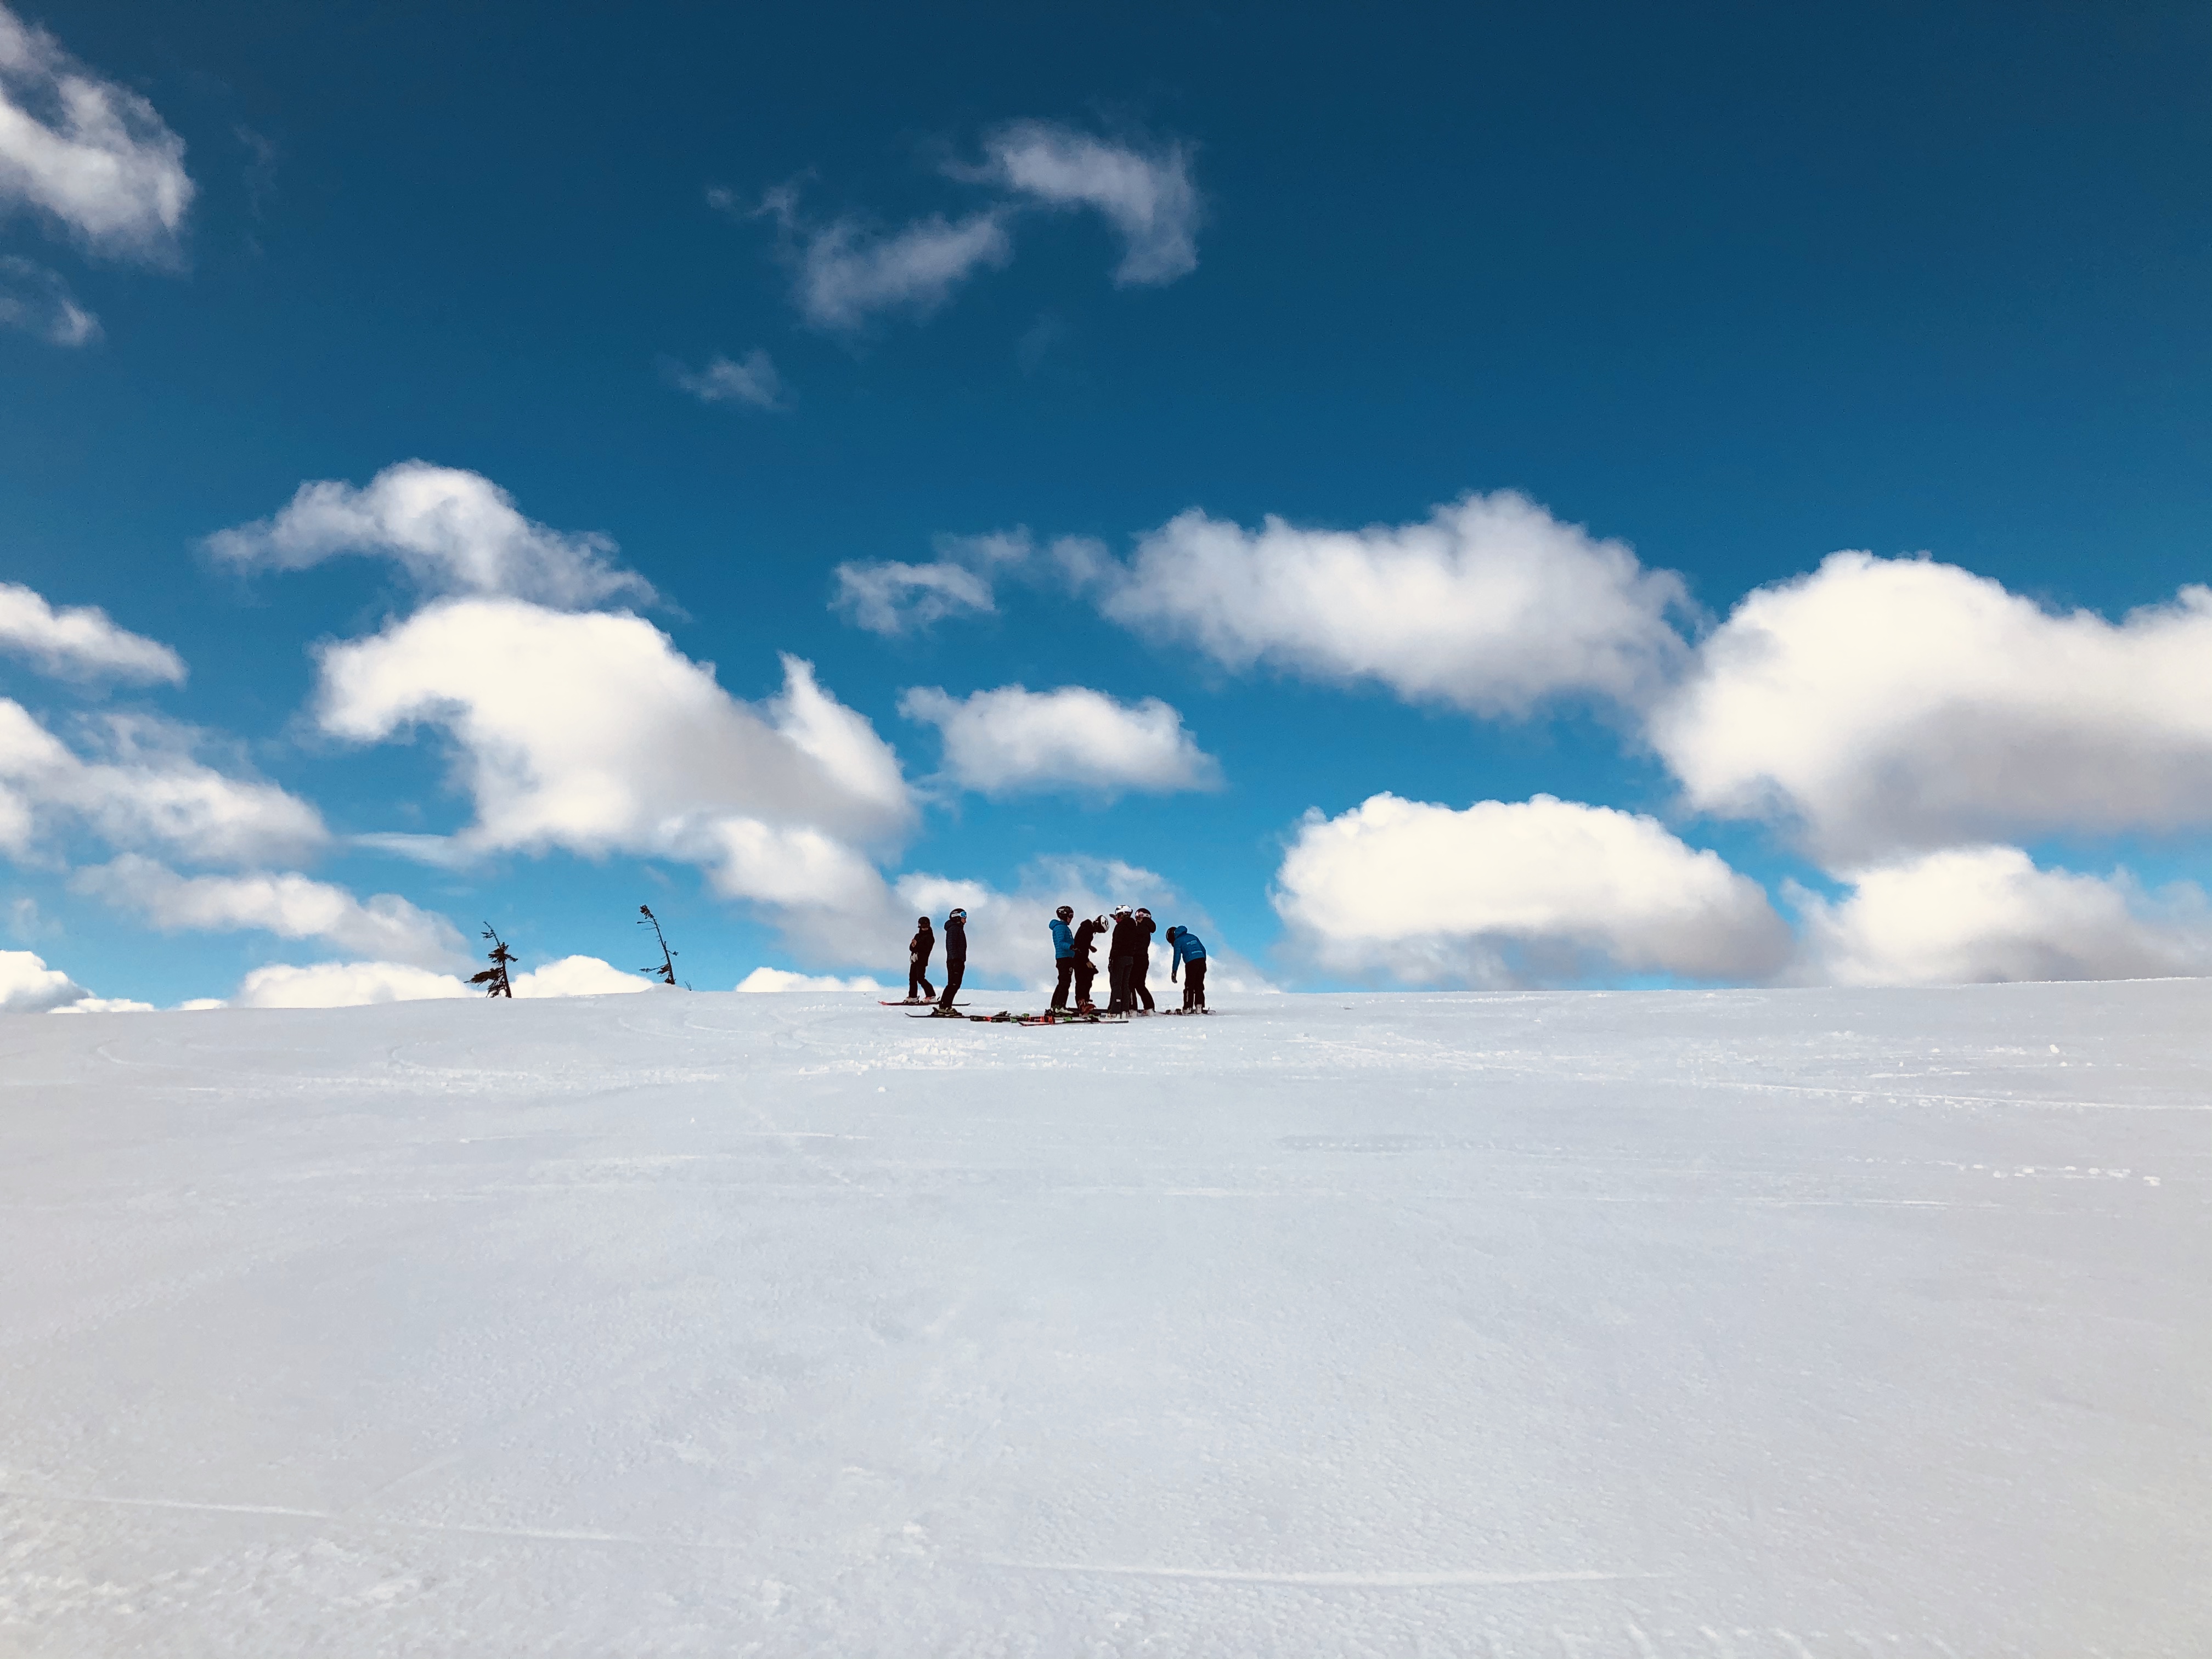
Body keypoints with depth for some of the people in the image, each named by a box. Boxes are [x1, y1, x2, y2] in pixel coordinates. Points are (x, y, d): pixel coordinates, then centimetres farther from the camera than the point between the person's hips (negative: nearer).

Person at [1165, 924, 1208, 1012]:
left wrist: (1174, 972, 2)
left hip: (1191, 963, -6)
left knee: (1189, 986, 2)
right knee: (1199, 985, 11)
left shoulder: (1178, 941, 4)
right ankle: (1199, 1006, 6)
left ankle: (1188, 1008, 1)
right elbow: (1203, 950, 21)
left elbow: (1177, 957, -2)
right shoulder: (1193, 936, 22)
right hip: (1202, 960, 6)